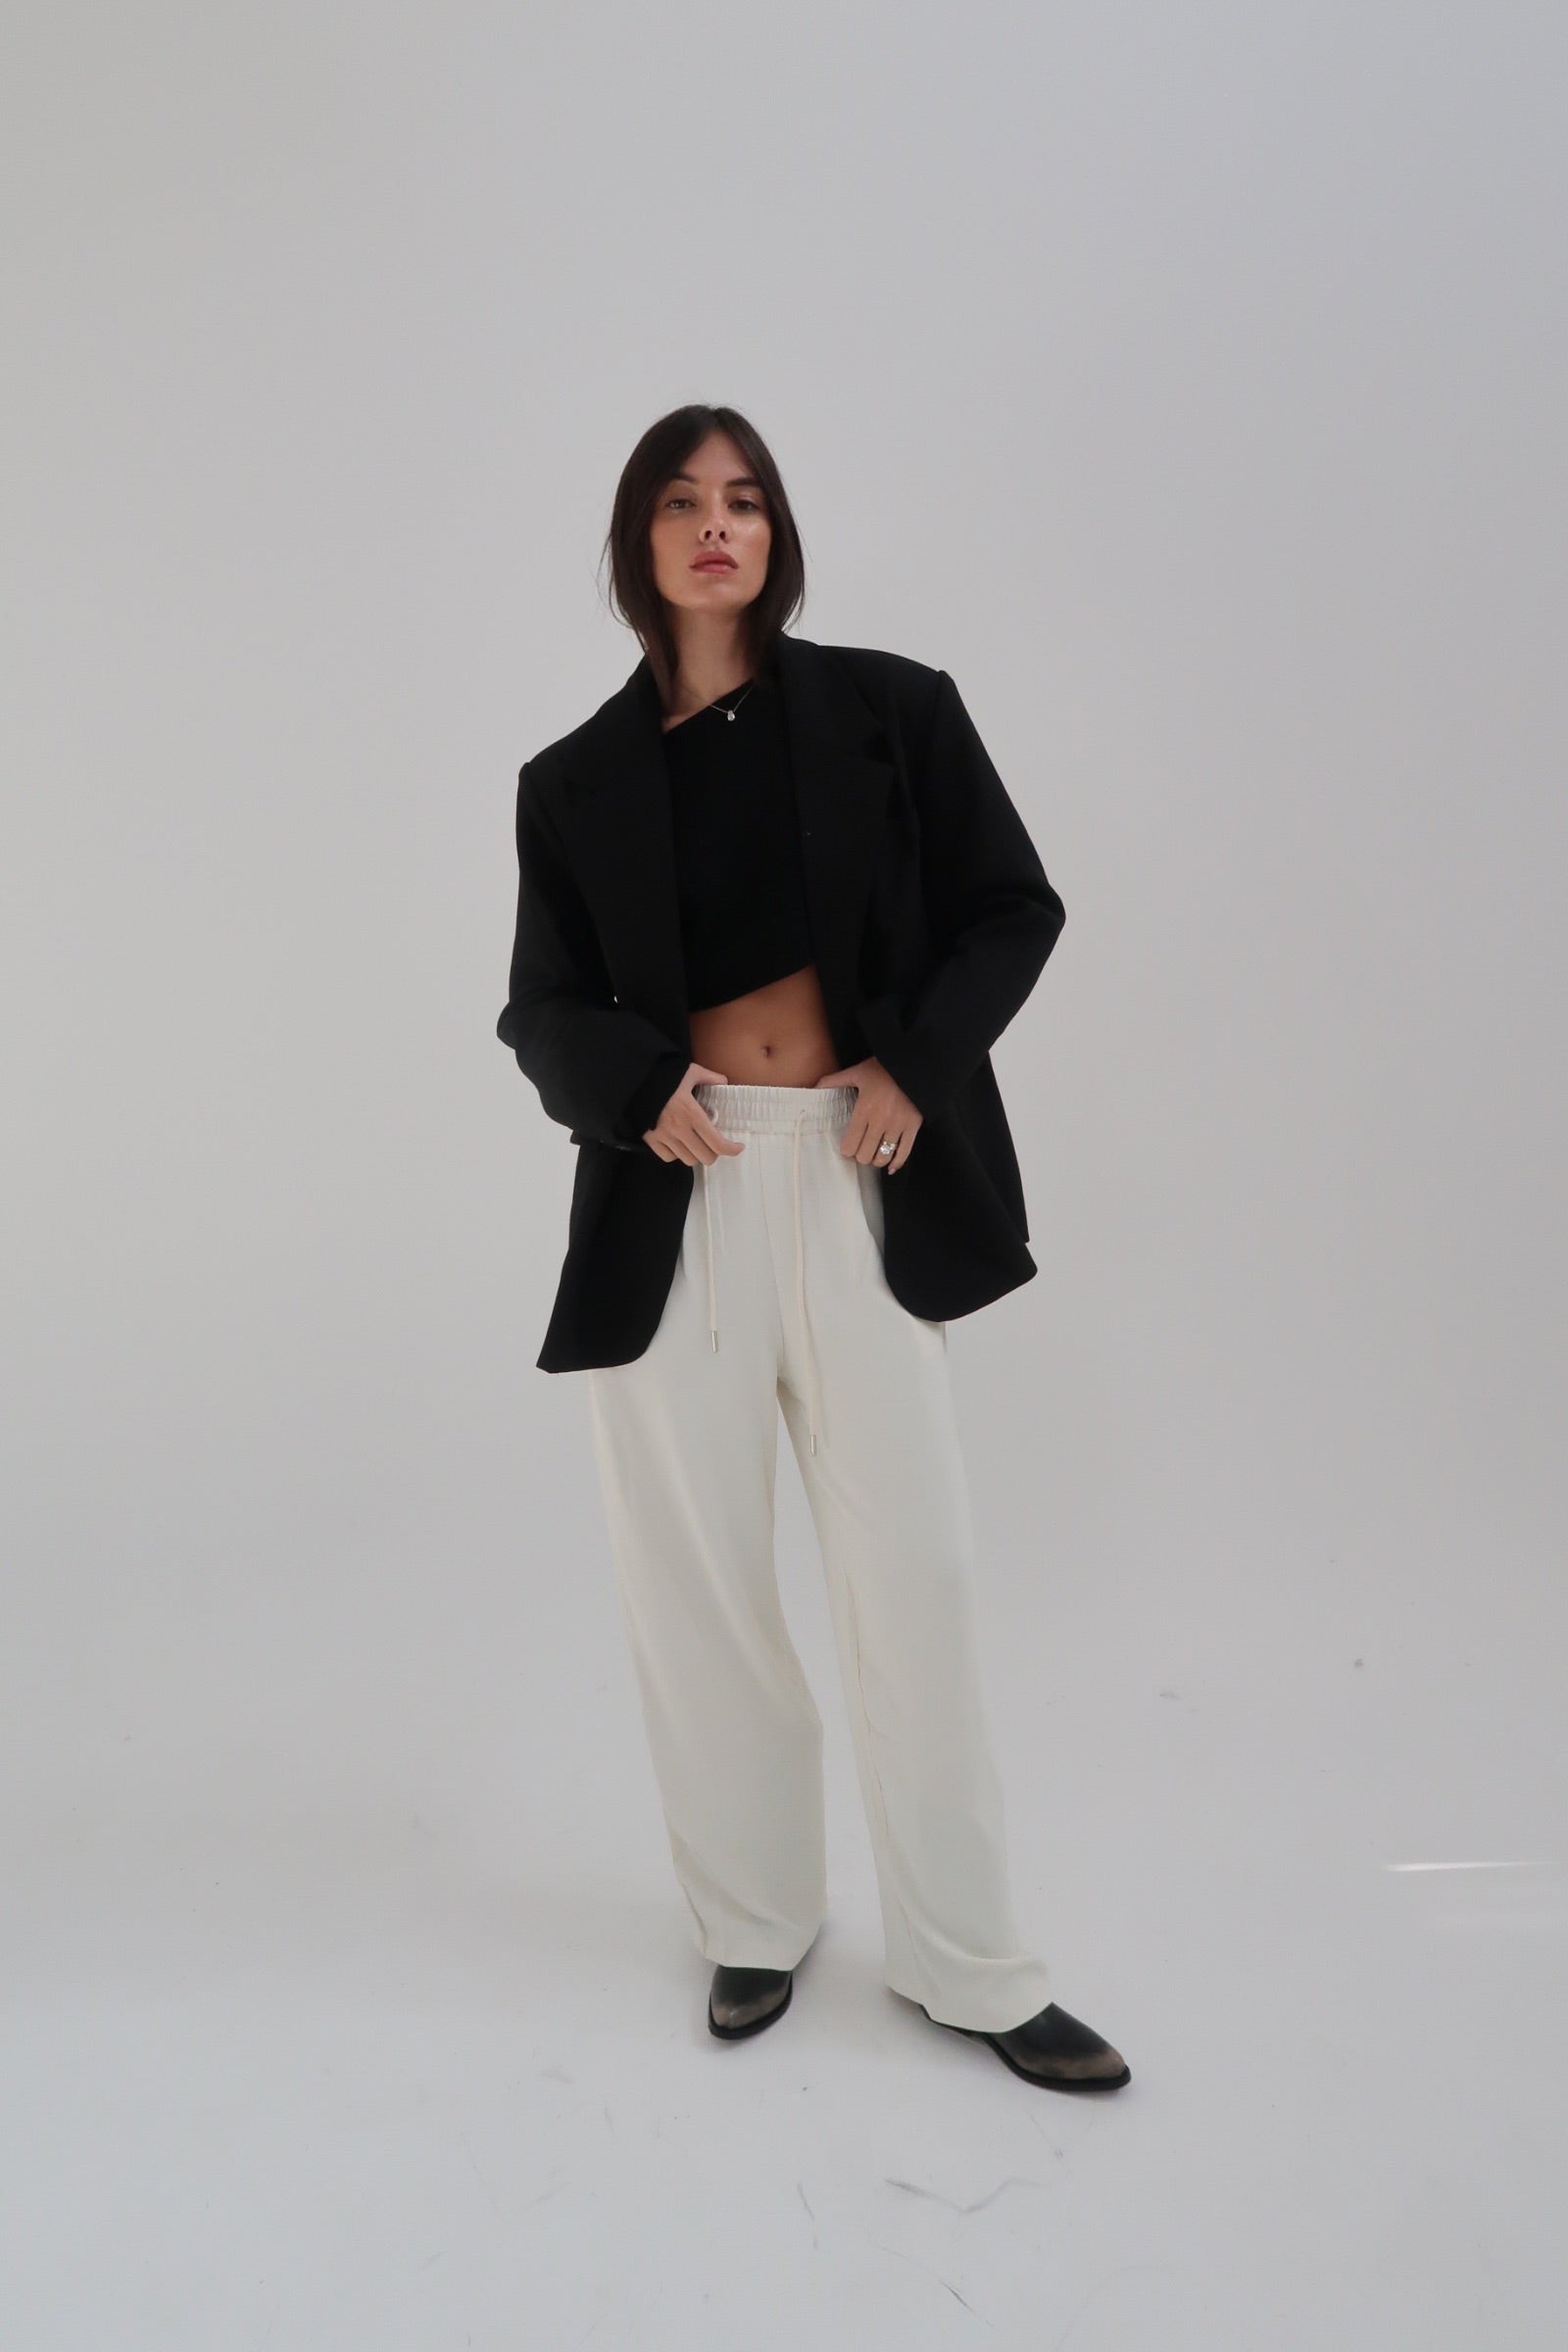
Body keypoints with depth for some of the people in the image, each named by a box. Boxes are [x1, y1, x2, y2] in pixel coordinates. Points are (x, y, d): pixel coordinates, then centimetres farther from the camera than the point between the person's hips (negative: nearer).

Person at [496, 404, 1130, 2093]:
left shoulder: (888, 711, 5)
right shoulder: (575, 782, 7)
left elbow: (1012, 908, 6)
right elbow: (541, 1011, 9)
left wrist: (919, 1060, -10)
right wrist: (639, 1086, -12)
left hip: (862, 1179, -1)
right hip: (675, 1192, 1)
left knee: (914, 1574, 3)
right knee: (694, 1582, 7)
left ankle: (964, 1965, 20)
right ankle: (755, 1923, 29)